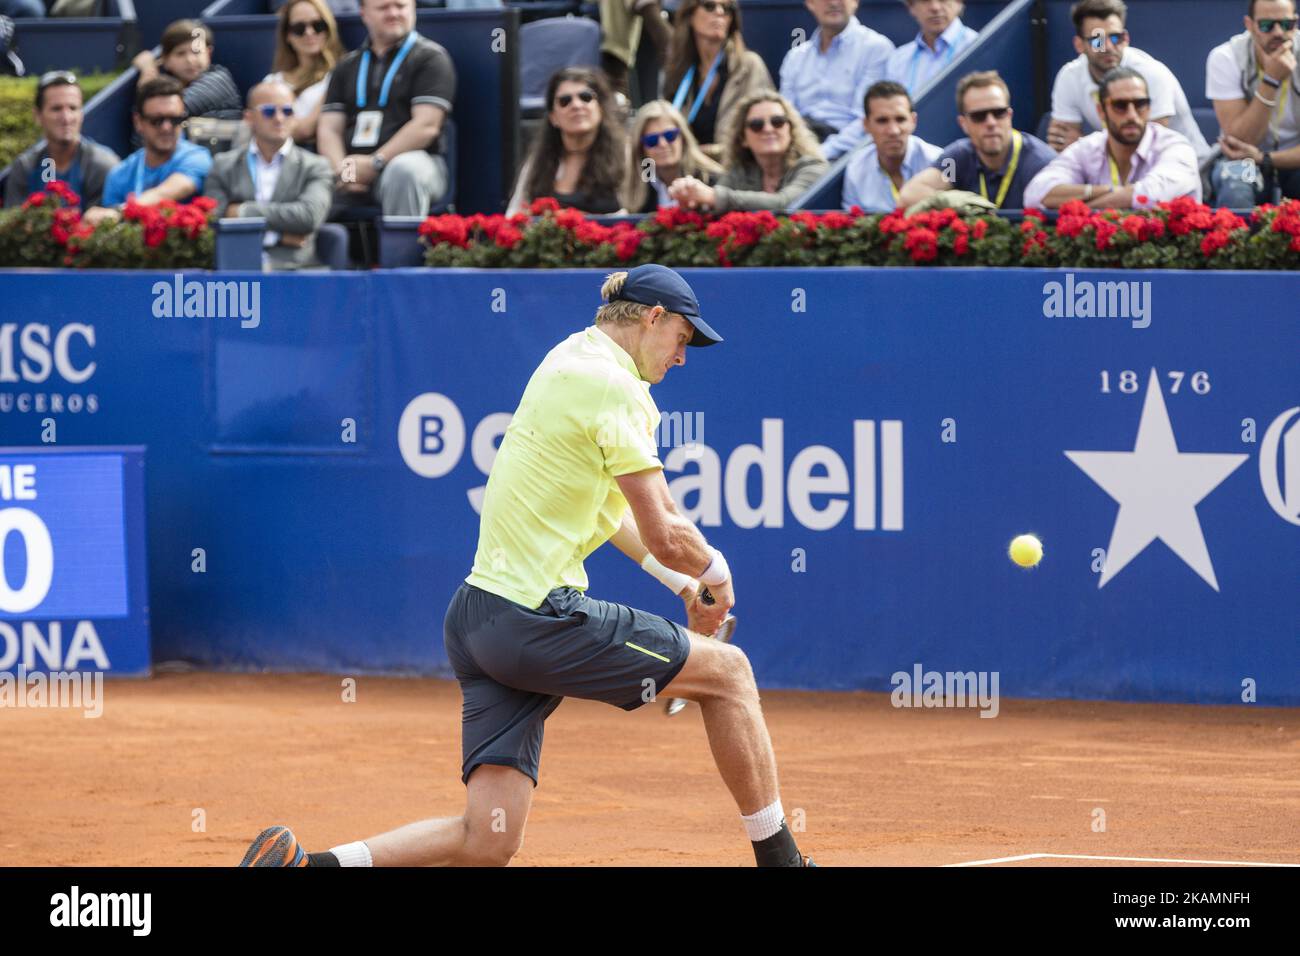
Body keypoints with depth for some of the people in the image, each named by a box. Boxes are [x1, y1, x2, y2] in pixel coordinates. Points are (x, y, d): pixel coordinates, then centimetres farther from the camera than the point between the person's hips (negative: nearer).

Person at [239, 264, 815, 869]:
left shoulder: (570, 356, 19)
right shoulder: (615, 388, -11)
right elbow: (665, 535, -12)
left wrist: (683, 582, 29)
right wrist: (714, 573, 8)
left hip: (475, 615, 9)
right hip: (539, 623, -9)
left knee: (487, 842, 1)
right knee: (728, 671, 7)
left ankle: (304, 865, -11)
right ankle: (778, 859, 15)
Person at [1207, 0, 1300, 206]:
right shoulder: (1225, 59, -15)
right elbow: (1240, 140, -21)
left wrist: (1263, 158, -26)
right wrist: (1271, 81, -30)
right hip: (1244, 159, -1)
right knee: (1235, 184, -37)